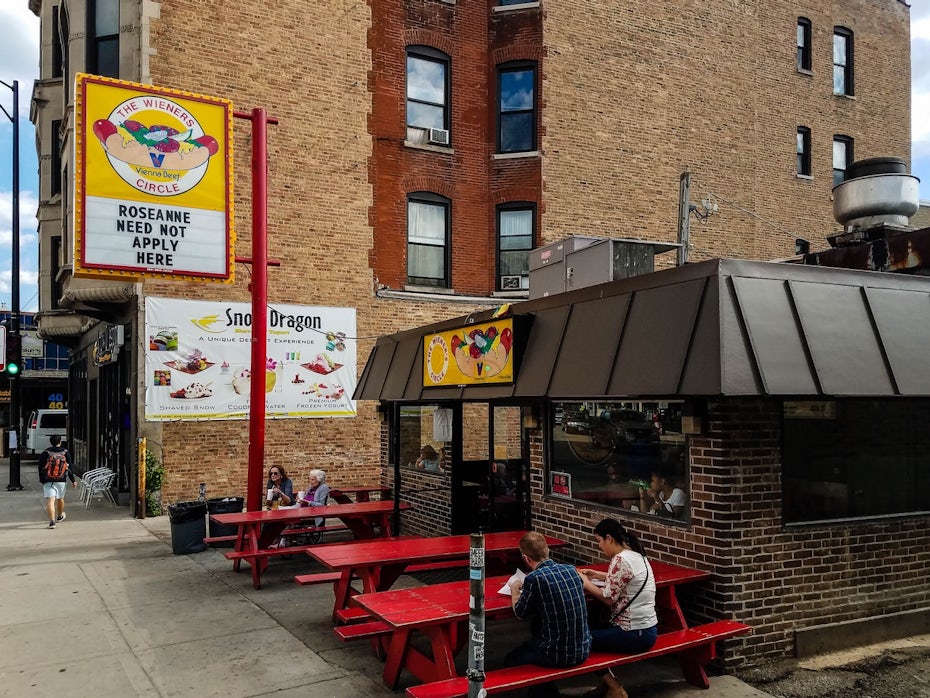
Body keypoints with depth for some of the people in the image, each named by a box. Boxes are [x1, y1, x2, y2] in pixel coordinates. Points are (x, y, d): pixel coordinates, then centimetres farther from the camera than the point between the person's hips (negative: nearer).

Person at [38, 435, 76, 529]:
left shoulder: (45, 453, 0)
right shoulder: (65, 452, 2)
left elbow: (40, 468, 3)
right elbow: (69, 468, 4)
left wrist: (41, 480, 14)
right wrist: (73, 480, 10)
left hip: (48, 481, -2)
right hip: (61, 480, 2)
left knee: (50, 500, -8)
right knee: (60, 498, 21)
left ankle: (52, 521, -20)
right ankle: (60, 516, 42)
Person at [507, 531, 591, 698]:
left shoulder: (534, 578, -19)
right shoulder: (571, 569, -3)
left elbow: (520, 613, -2)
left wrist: (515, 589, 16)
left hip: (557, 656, -6)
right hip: (583, 650, 6)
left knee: (510, 660, 22)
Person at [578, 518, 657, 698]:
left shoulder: (620, 560, -21)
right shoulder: (636, 554, 8)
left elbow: (609, 598, -18)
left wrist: (585, 583, -3)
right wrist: (597, 575, 18)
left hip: (635, 634, -10)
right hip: (647, 629, 10)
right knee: (593, 627, 22)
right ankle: (608, 682, 23)